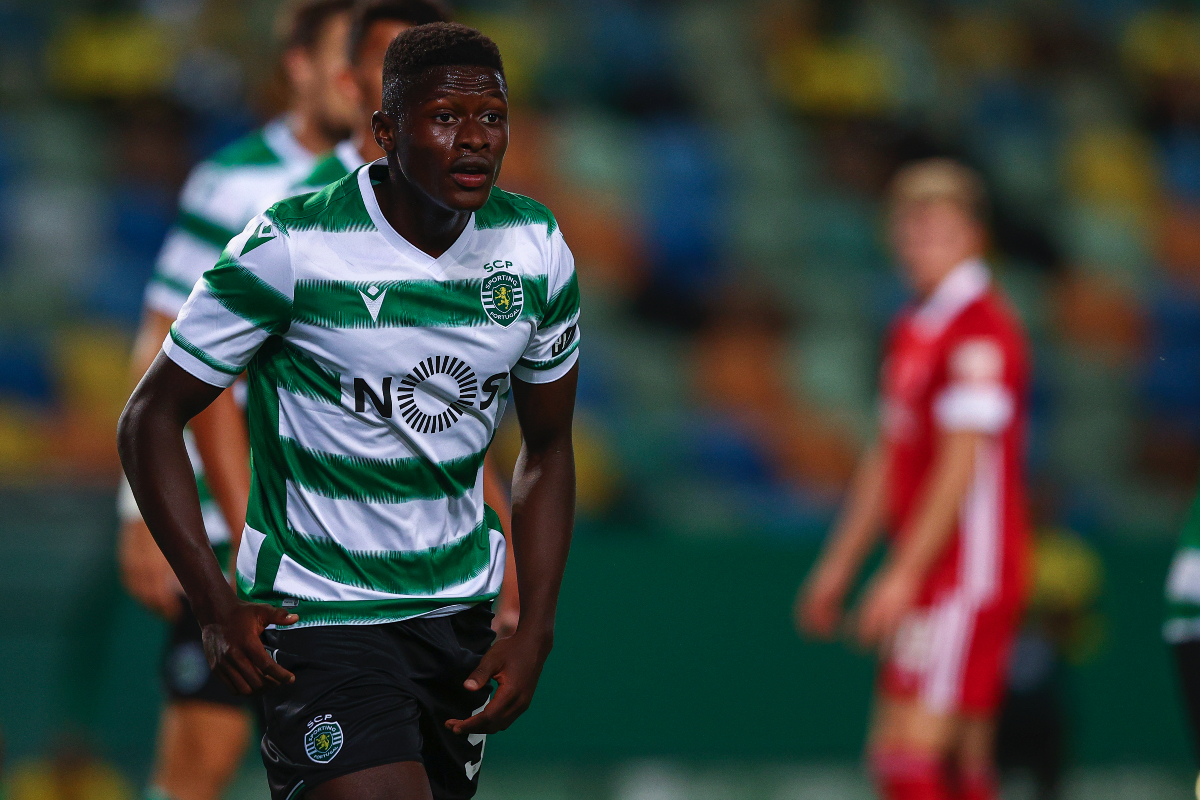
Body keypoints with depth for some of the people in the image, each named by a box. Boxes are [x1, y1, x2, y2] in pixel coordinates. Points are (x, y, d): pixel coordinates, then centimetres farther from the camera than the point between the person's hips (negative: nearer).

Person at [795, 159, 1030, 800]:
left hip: (967, 575, -9)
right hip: (929, 584, 9)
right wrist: (839, 566, 24)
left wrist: (904, 574, -21)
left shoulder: (981, 331, -12)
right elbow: (887, 461, 24)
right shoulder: (912, 331, 18)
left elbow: (962, 466, -18)